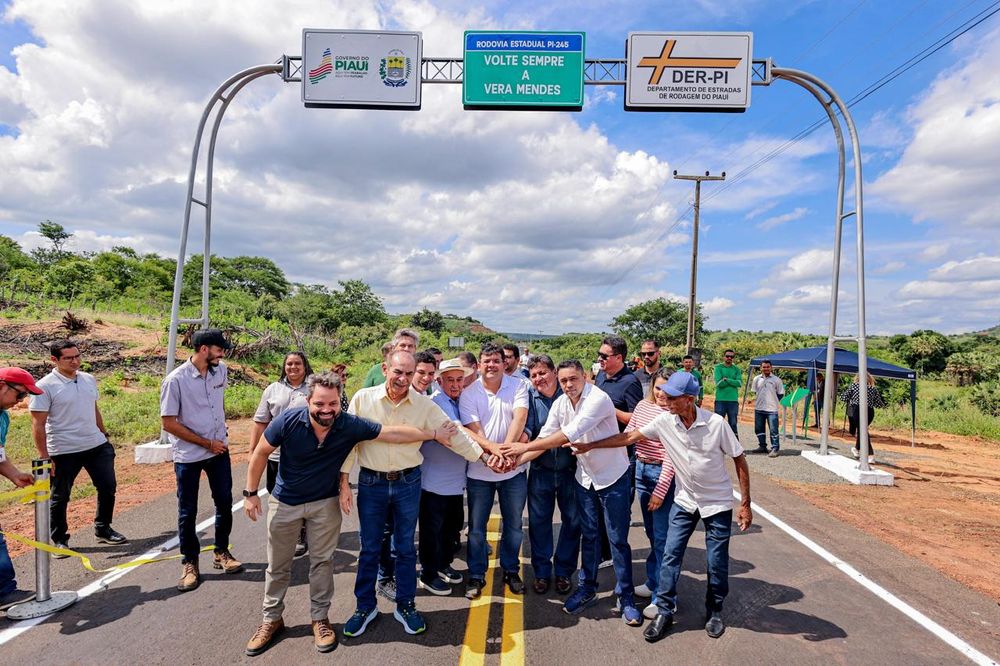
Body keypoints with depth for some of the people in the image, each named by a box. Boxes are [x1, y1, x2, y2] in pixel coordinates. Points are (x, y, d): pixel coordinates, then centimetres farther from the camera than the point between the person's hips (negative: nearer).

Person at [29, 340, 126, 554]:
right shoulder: (45, 386, -12)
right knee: (59, 497, 9)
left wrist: (104, 436, 18)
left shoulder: (89, 380, 6)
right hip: (63, 452, -5)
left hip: (97, 446, 5)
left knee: (108, 487, 10)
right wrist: (44, 457, -14)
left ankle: (103, 530, 28)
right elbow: (38, 424, -12)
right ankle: (59, 540, 28)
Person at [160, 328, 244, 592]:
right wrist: (207, 443, -14)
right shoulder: (176, 380, -18)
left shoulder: (221, 371, -2)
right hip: (188, 455, -4)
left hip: (219, 450, 5)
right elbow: (168, 423, -15)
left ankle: (221, 552, 29)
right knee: (187, 512, 8)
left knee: (225, 503, 11)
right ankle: (190, 563, 24)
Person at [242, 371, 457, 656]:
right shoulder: (287, 421, -27)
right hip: (285, 503, 0)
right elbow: (261, 453, -11)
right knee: (277, 566, 14)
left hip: (325, 502, 0)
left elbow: (393, 432, -20)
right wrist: (250, 492, -6)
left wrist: (434, 433, -21)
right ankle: (272, 619, 34)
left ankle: (320, 618, 29)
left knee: (322, 561, 10)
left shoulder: (350, 425, -24)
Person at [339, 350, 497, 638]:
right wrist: (344, 482, -4)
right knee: (369, 548, 13)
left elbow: (453, 433, -4)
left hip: (408, 483, 1)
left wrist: (484, 457, -9)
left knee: (406, 547, 13)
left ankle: (405, 605, 31)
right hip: (371, 483, 0)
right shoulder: (363, 398, -9)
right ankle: (365, 606, 32)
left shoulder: (424, 404, -7)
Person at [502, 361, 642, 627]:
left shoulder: (598, 399, -26)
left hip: (612, 476, -5)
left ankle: (626, 598, 17)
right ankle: (587, 588, 30)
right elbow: (544, 437, -5)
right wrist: (517, 459, -20)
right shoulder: (560, 404, -5)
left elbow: (570, 434, -34)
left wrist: (525, 446, -32)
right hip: (585, 477, 5)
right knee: (589, 535, 15)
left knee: (618, 540, 3)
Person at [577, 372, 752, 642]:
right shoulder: (665, 421, -15)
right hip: (684, 501, 3)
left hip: (717, 503, -2)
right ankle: (664, 612, 16)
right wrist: (590, 446, -11)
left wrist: (745, 505, -9)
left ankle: (715, 612, 31)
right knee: (671, 555, 1)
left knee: (717, 562, 7)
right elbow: (630, 436, -8)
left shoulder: (716, 424, -22)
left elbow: (739, 460, -11)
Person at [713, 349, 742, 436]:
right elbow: (719, 383, -13)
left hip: (733, 400, 2)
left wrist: (726, 379, -14)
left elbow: (739, 383, -8)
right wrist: (732, 381, -8)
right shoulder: (718, 368, 0)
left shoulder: (736, 369, 7)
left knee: (733, 424, 9)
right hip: (720, 400, -2)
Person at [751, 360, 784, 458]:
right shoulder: (756, 379, 5)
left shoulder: (776, 379, -2)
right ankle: (762, 446, 25)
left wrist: (774, 402, 1)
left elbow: (780, 394, 5)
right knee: (758, 429, 11)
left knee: (773, 430, -5)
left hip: (772, 409, -4)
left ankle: (774, 449, 1)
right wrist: (759, 401, 7)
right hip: (759, 409, 4)